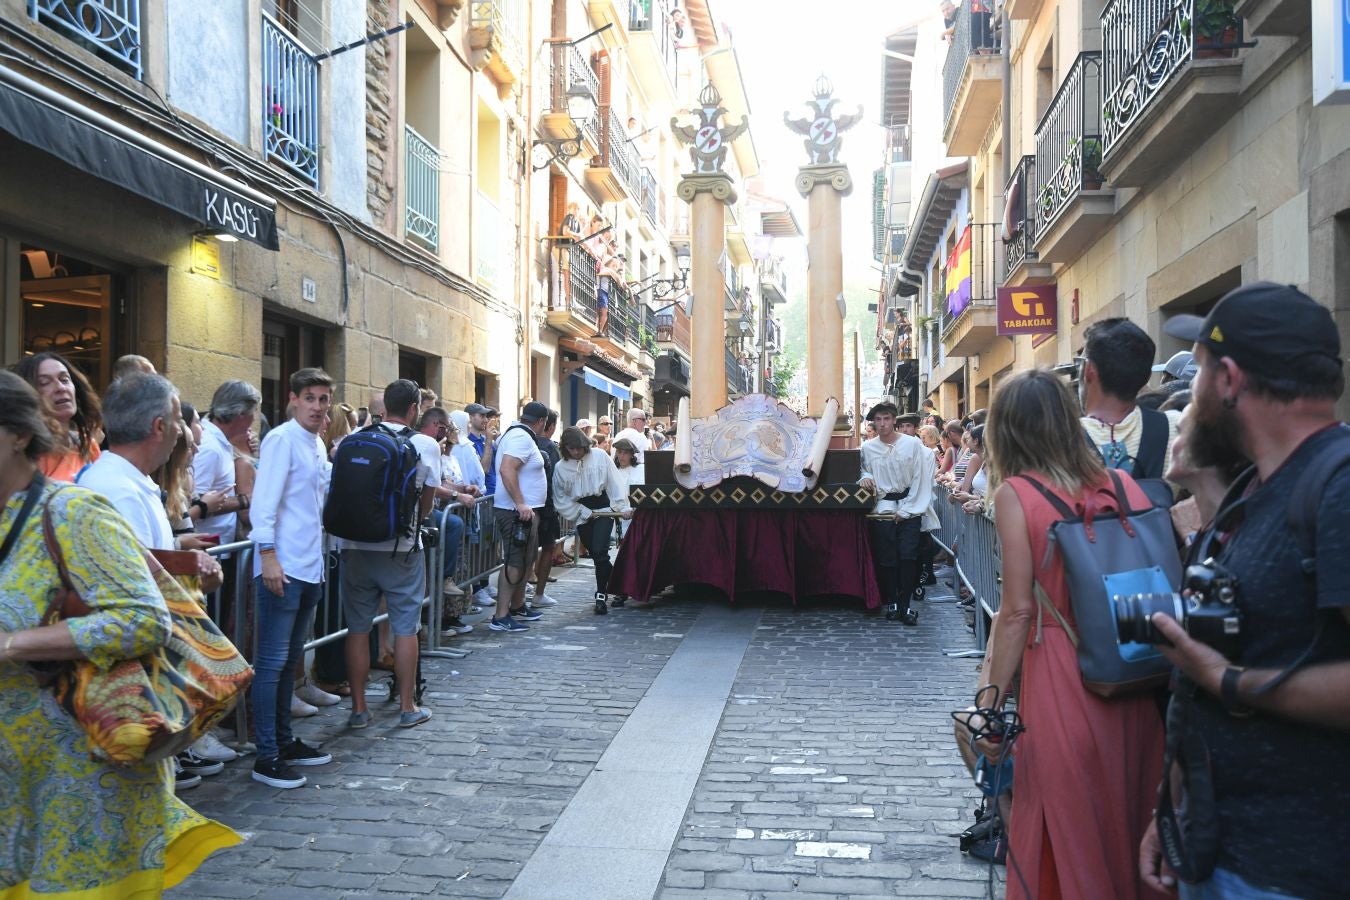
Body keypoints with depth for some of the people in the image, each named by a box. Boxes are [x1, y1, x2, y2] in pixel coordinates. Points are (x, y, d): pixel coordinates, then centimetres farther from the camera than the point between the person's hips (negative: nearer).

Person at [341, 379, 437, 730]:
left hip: (356, 546, 2)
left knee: (358, 629, 10)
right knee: (405, 628, 8)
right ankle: (407, 707, 15)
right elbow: (426, 505, 1)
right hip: (402, 548, -2)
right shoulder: (426, 446, -6)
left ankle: (358, 708, 17)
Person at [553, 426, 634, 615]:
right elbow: (561, 499, -1)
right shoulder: (561, 467, -1)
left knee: (599, 552, -16)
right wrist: (584, 513, -7)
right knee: (597, 556, 8)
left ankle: (601, 595, -7)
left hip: (603, 508, -3)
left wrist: (622, 507, -8)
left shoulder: (599, 456, -5)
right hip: (582, 514, 3)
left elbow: (615, 481, -4)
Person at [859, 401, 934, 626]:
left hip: (909, 508, -1)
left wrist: (905, 511, -6)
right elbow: (863, 471, 18)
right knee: (886, 557, 0)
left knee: (908, 555, -9)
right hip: (882, 507, 1)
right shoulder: (867, 448, 3)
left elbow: (921, 480, -2)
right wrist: (865, 477, -8)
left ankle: (905, 605, -4)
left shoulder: (913, 444, -1)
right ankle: (891, 601, 12)